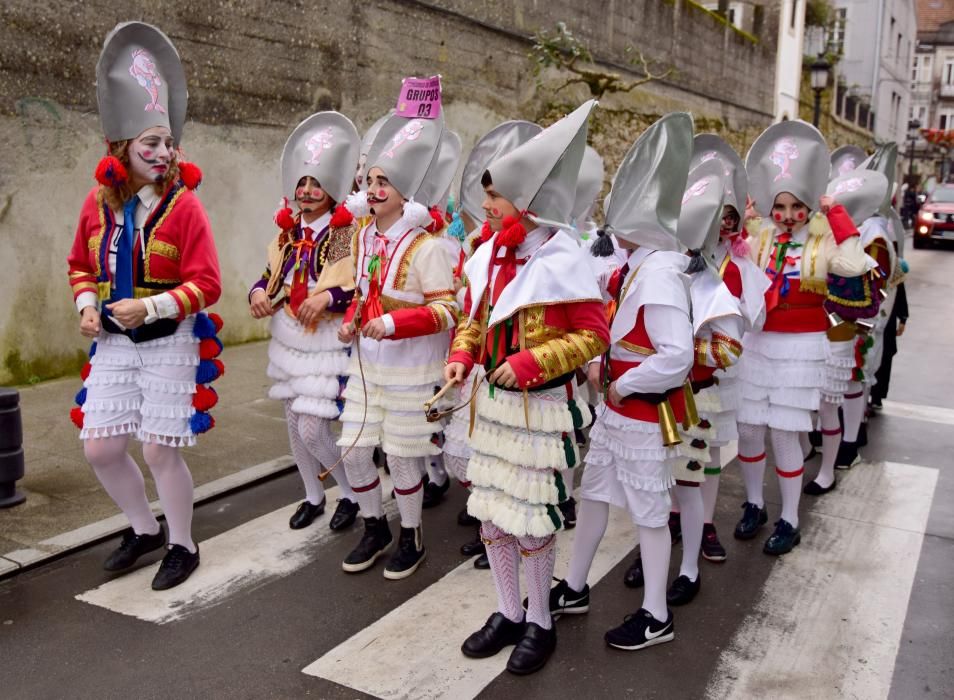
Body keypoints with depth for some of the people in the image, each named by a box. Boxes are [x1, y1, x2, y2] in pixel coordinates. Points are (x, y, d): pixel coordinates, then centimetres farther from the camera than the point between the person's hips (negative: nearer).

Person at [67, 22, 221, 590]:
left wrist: (150, 307, -24)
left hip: (169, 343, -5)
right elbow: (82, 265, 16)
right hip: (113, 343, 5)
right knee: (100, 448, 8)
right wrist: (88, 305, -2)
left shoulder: (184, 204, -11)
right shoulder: (99, 202, 3)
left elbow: (206, 284, -13)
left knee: (160, 451, -1)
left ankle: (183, 546, 21)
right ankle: (145, 528, 32)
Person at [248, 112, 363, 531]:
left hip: (327, 343, -7)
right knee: (294, 423, 15)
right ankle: (313, 496, 36)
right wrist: (258, 293, -10)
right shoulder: (288, 231, 4)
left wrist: (328, 297, -32)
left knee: (312, 429, -9)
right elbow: (271, 277, 12)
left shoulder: (348, 234, -14)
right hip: (288, 339, 7)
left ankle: (352, 493, 17)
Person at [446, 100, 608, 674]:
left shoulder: (559, 261, -18)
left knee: (532, 521, 5)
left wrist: (530, 363, -23)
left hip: (540, 407, -7)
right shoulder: (490, 255, 2)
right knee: (491, 515, 15)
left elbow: (594, 334, -16)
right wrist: (462, 356, -4)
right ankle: (509, 613, 33)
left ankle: (540, 624, 26)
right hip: (492, 402, 7)